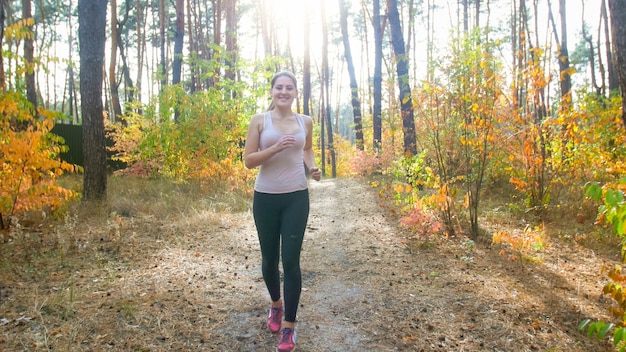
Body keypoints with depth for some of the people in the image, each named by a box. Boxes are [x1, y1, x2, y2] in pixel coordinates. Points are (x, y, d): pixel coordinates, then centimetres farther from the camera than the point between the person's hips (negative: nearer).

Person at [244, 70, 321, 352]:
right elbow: (248, 160, -5)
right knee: (269, 258, 13)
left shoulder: (305, 122, 6)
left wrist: (312, 167, 4)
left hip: (296, 198, 0)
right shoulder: (260, 120, -2)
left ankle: (289, 325, 10)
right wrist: (275, 148, -20)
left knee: (291, 260, -3)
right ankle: (276, 303, 43)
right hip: (265, 198, 0)